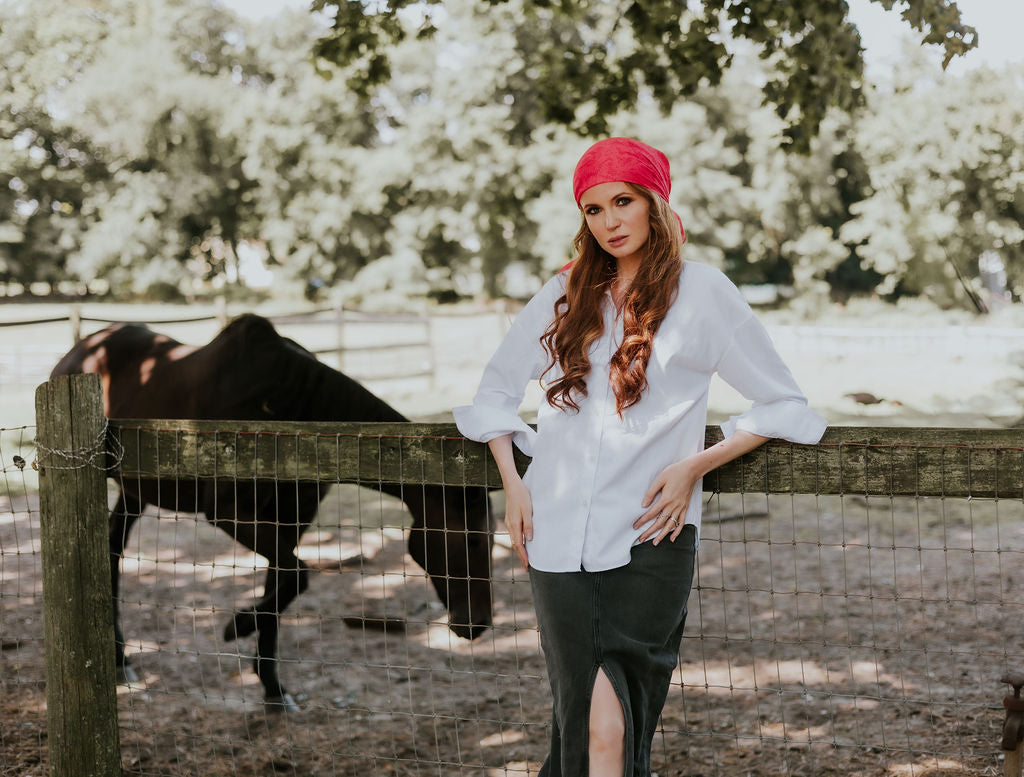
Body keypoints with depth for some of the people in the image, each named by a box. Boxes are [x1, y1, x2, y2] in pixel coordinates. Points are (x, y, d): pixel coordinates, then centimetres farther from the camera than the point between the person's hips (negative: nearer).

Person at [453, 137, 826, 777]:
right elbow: (497, 388, 24)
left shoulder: (701, 291, 2)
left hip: (650, 536, -2)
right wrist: (513, 483, 9)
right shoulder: (566, 294, 14)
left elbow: (786, 405, 3)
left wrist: (694, 466, -8)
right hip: (559, 537, 3)